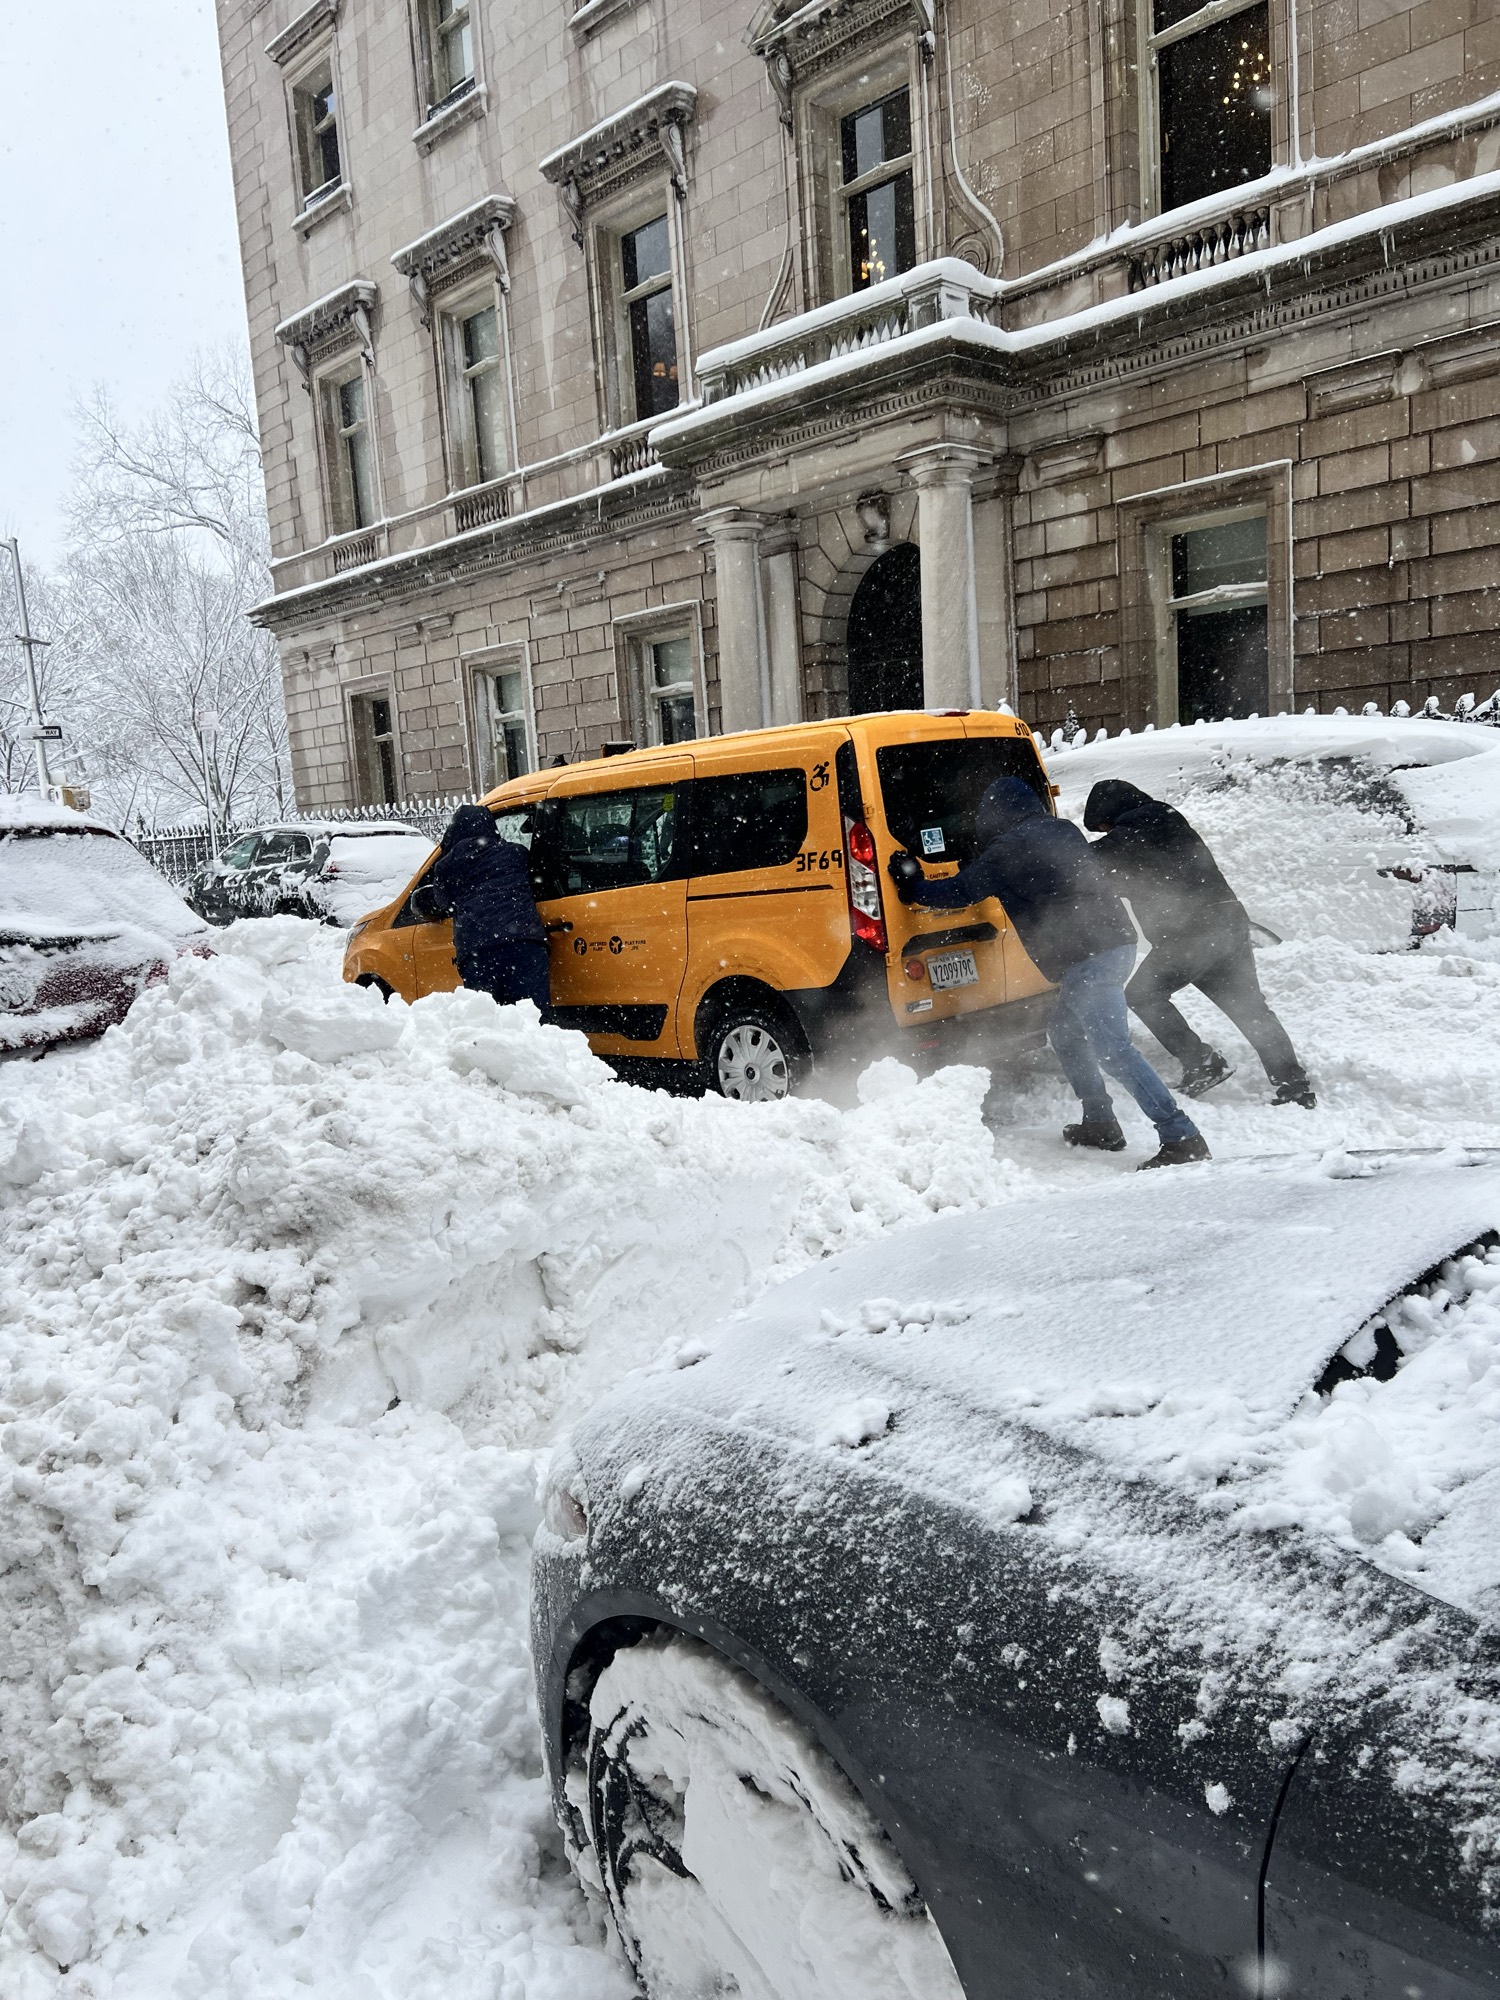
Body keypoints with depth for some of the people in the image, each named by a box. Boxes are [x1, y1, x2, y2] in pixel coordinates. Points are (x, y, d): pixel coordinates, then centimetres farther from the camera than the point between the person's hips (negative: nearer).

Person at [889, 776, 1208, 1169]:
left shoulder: (1005, 851, -4)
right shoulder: (1063, 831, 18)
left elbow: (957, 892, 3)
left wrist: (912, 888, 22)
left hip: (1085, 959, -9)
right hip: (1118, 943, 9)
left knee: (1113, 1049, -13)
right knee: (1064, 1032, 24)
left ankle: (1181, 1138, -19)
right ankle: (1099, 1123, 28)